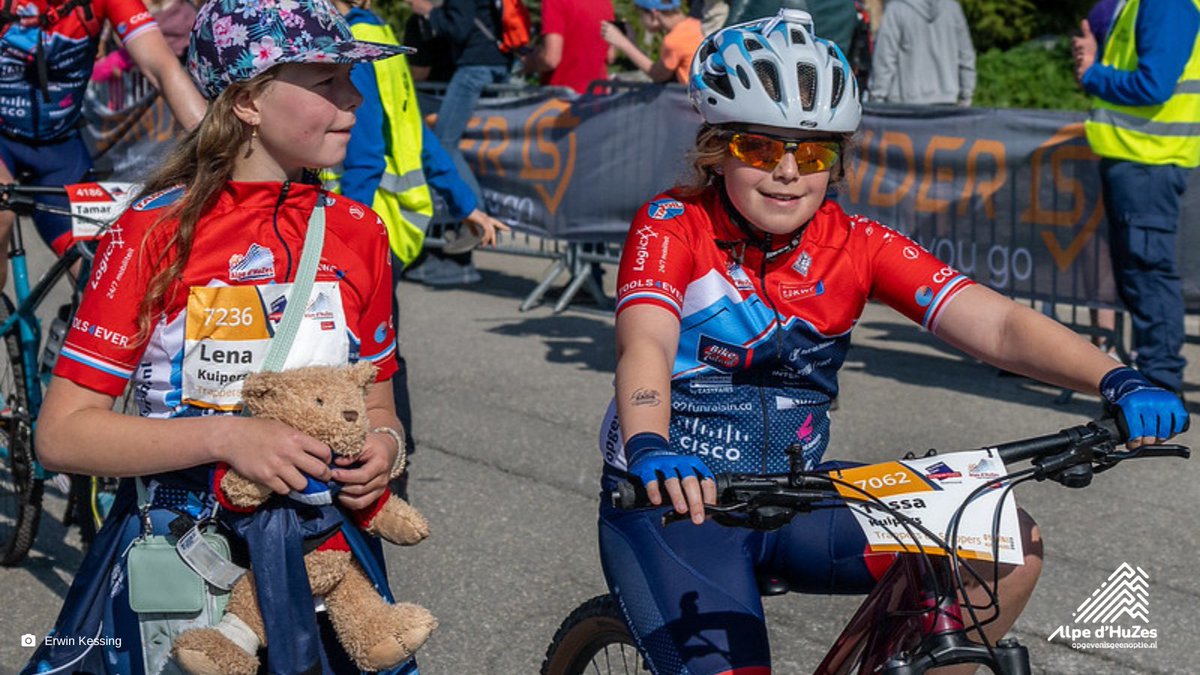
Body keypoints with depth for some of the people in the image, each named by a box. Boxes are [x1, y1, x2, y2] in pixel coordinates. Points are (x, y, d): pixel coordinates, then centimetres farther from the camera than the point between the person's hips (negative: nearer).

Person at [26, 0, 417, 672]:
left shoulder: (358, 232, 1)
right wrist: (225, 438, -24)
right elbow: (62, 434, -13)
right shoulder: (154, 233, -11)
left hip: (321, 557, 4)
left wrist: (383, 447, -11)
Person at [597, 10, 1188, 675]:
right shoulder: (671, 226, -12)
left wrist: (1117, 382, -31)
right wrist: (651, 451, -51)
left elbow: (996, 324, -15)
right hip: (672, 501, -4)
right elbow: (645, 345, -30)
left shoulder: (857, 245, -4)